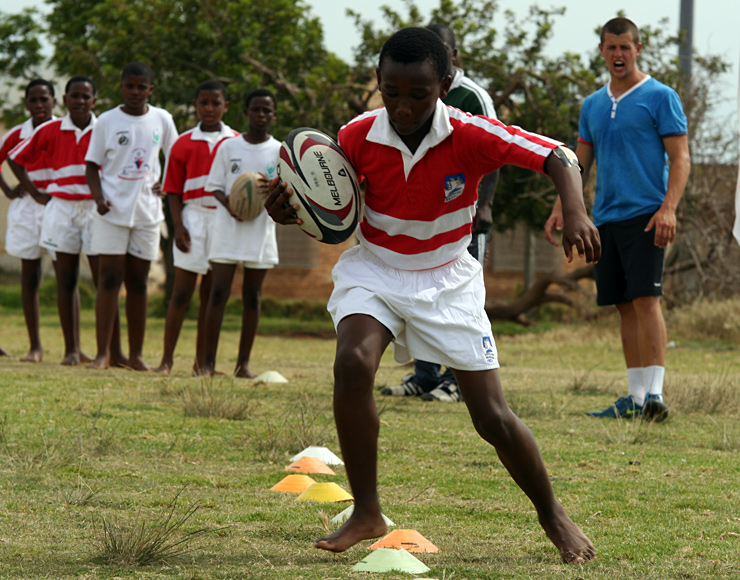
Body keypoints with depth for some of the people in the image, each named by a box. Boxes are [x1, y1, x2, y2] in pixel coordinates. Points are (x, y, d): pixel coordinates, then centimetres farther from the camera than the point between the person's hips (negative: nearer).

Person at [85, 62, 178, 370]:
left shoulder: (162, 120, 6)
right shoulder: (107, 121, 0)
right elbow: (92, 164, 3)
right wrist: (98, 196, -12)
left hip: (147, 209, 2)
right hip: (112, 210, -2)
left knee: (137, 283, 7)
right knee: (109, 279, -8)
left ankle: (136, 354, 12)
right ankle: (103, 353, -7)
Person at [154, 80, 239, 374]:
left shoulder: (236, 143, 6)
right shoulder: (184, 144, 4)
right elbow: (174, 191, 3)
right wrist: (178, 226, -8)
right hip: (194, 217, -1)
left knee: (212, 295, 6)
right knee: (181, 293, -4)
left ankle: (202, 361, 12)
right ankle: (167, 358, 0)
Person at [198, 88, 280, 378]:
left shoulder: (280, 152, 5)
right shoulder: (228, 147, 5)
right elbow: (215, 186, 7)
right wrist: (229, 204, -14)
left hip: (261, 231, 1)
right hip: (228, 228, -1)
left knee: (252, 296, 4)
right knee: (218, 292, -6)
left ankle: (243, 362, 9)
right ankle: (209, 361, -3)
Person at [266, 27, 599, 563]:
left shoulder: (470, 136, -21)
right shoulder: (357, 137, -15)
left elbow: (556, 158, -21)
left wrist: (575, 211, -40)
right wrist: (290, 212, -23)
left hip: (448, 280, -1)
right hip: (374, 270, 1)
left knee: (493, 418, -5)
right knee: (353, 363, -30)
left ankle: (554, 516, 21)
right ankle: (366, 513, -16)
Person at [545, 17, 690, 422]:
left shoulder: (660, 97, -1)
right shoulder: (593, 105, 16)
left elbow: (680, 158, -6)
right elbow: (579, 163, 22)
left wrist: (668, 208, -19)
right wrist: (560, 208, 9)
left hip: (645, 215, -6)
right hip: (606, 217, 6)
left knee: (645, 298, -15)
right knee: (625, 306, 6)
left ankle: (654, 393, -19)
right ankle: (635, 397, 9)